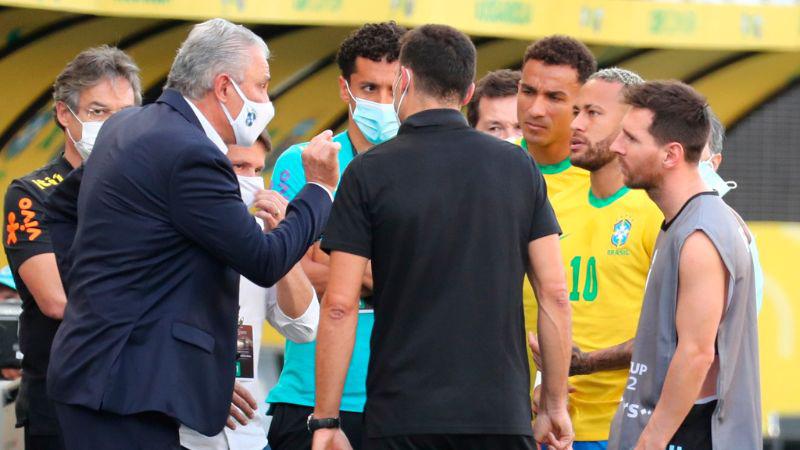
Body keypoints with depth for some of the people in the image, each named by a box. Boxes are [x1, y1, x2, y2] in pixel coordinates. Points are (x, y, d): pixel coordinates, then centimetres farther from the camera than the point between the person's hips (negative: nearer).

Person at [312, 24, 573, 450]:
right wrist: (555, 404, 12)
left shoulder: (370, 171, -1)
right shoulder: (519, 167, 7)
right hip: (502, 415, 2)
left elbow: (340, 304, -5)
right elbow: (554, 294, 5)